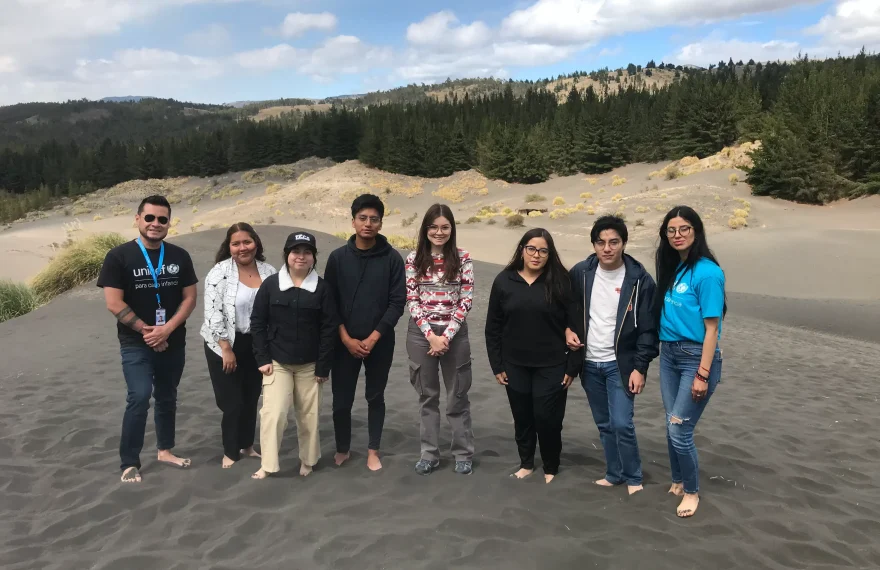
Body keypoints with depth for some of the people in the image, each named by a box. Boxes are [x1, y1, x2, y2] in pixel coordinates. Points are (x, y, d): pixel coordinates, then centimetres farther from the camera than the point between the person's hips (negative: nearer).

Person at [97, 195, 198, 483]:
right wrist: (147, 331, -13)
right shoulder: (119, 256, -8)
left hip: (173, 342, 4)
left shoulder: (180, 256, 2)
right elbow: (114, 303, -12)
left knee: (167, 397, 14)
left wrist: (166, 330, -14)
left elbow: (190, 298, -1)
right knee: (140, 397, -13)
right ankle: (129, 464, 0)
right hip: (136, 343, -4)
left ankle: (165, 450, 31)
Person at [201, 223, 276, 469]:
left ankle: (247, 445, 31)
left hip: (257, 345, 4)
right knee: (232, 401, 2)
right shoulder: (220, 272, -12)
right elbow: (213, 313, -15)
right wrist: (226, 348, -16)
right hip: (225, 345, -4)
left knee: (251, 398, 14)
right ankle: (230, 452, 19)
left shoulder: (269, 272, 0)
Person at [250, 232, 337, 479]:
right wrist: (262, 358, -5)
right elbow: (257, 323, 0)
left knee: (308, 415, 10)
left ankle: (307, 460, 28)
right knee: (273, 412, -9)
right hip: (277, 362, 0)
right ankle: (268, 464, 5)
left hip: (309, 365, 1)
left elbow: (329, 329, -4)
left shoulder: (322, 288, -4)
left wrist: (323, 366, -6)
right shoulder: (270, 284, -3)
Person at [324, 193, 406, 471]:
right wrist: (346, 338, -9)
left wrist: (372, 338, -12)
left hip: (380, 343, -1)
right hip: (345, 343, 1)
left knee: (375, 397, 11)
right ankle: (342, 449, 28)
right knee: (341, 399, 7)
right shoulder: (338, 257, -1)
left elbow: (397, 302, -6)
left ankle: (373, 450, 27)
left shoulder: (392, 258, -4)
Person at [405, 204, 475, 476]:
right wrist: (430, 335, -11)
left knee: (457, 396, 8)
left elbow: (465, 301, -5)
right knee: (427, 396, 11)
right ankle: (429, 454, 22)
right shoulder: (414, 259, 0)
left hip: (455, 333, -1)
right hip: (421, 334, 1)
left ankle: (463, 454, 21)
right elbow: (412, 301, -2)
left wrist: (446, 335, -12)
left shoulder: (463, 258, -3)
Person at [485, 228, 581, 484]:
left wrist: (572, 366, -6)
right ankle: (526, 463, 35)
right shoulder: (504, 280, -1)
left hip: (552, 366, -2)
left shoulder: (561, 281, -7)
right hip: (515, 366, 2)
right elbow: (493, 327, 3)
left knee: (547, 418, 2)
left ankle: (551, 468, 25)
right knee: (522, 418, 13)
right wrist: (497, 365, 2)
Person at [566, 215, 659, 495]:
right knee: (604, 425, 13)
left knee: (621, 424, -8)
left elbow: (648, 328, -9)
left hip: (620, 364, -3)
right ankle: (614, 473, 29)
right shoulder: (580, 273, -3)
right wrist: (568, 331, -5)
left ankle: (633, 477, 14)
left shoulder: (639, 279, -11)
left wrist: (640, 367, -13)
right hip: (589, 363, 4)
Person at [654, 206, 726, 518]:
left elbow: (712, 328, -16)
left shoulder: (707, 272, -16)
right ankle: (678, 481, 34)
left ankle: (692, 490, 20)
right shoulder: (671, 268, 5)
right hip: (668, 354, 7)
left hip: (696, 357, -6)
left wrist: (702, 375, -17)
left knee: (679, 430, -3)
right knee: (672, 427, 14)